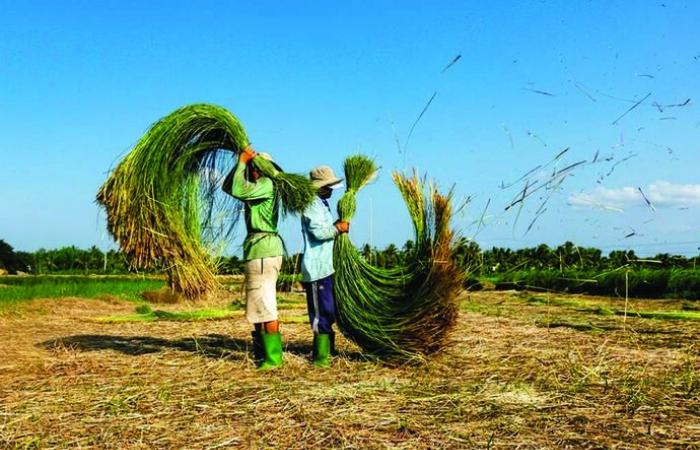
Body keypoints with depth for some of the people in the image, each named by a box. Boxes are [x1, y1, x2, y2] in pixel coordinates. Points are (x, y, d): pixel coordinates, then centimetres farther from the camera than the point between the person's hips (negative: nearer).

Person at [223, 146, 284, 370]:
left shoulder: (267, 184, -10)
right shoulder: (256, 188, 19)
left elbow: (238, 190, -23)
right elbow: (227, 186, 24)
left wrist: (243, 162, -10)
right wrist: (240, 162, 15)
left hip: (263, 251, -11)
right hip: (259, 251, 11)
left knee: (266, 308, -8)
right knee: (258, 307, 16)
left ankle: (273, 357, -3)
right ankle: (261, 353, 24)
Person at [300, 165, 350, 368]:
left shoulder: (322, 205, 21)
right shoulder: (313, 205, -12)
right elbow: (318, 231, -24)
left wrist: (338, 226, 11)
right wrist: (338, 228, -11)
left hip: (326, 267, 10)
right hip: (318, 268, -10)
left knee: (328, 312, 15)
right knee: (323, 312, -9)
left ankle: (326, 352, 24)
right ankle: (321, 356, -6)